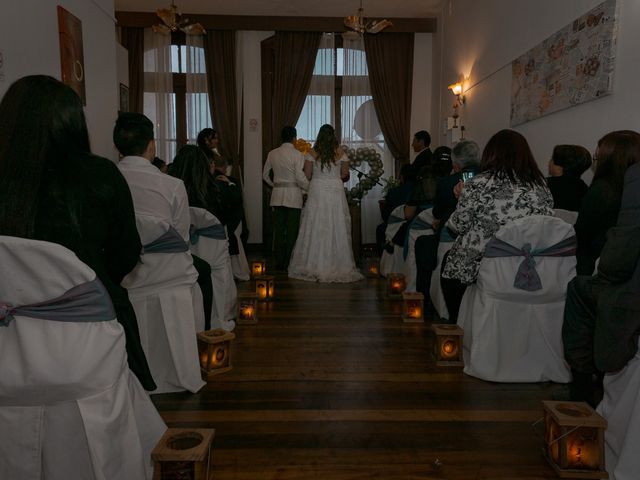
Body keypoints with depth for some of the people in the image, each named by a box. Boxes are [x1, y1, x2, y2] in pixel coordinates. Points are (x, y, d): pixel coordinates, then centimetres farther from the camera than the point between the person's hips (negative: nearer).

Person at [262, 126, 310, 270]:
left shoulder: (272, 154, 5)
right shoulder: (298, 155, -10)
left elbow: (265, 175, 13)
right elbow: (300, 178, -14)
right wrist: (311, 189, 1)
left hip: (277, 195, 5)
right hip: (293, 195, -4)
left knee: (278, 230, 10)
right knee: (291, 231, 3)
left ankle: (279, 263, 15)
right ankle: (288, 263, 6)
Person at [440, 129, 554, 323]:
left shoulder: (478, 185, -15)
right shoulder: (542, 187, -1)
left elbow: (458, 225, -7)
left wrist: (462, 198, 12)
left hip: (478, 266, -5)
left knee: (448, 259, 28)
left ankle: (455, 323, 36)